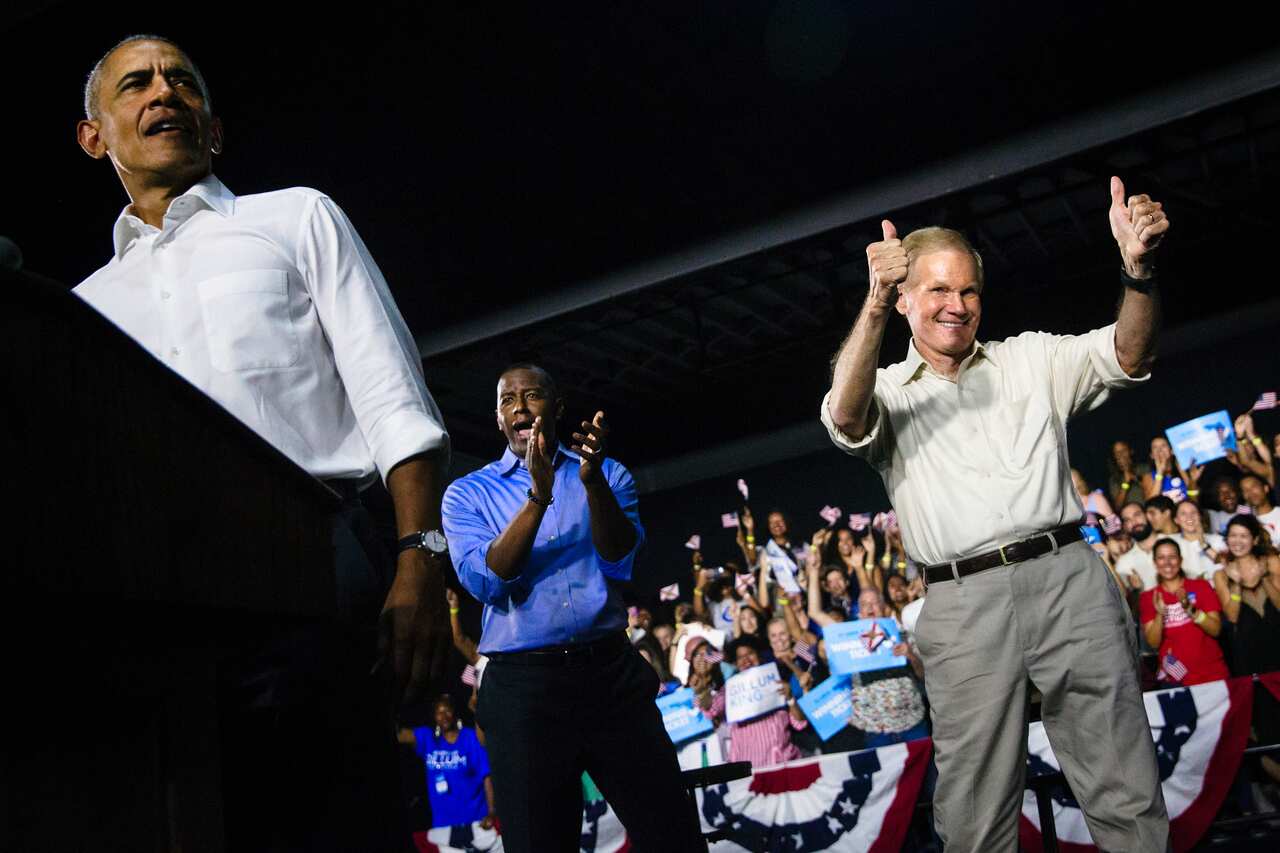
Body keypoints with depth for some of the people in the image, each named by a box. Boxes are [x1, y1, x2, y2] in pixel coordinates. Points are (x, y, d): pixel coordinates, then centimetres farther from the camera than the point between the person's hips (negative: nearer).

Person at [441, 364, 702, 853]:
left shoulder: (609, 475, 10)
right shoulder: (467, 494, 7)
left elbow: (618, 562, -4)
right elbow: (487, 582, -8)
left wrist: (593, 480, -20)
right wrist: (537, 496, -18)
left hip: (612, 672, 1)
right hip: (521, 685, -1)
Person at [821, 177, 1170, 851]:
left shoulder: (1030, 358, 18)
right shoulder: (888, 392, 10)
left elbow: (1126, 354, 3)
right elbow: (845, 419, -13)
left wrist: (1138, 267, -17)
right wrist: (874, 307, -27)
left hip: (1068, 576, 2)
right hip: (964, 605, -1)